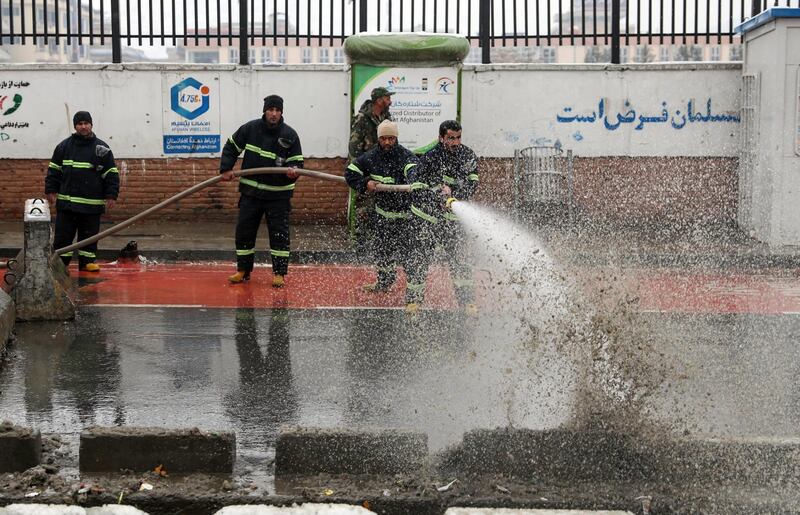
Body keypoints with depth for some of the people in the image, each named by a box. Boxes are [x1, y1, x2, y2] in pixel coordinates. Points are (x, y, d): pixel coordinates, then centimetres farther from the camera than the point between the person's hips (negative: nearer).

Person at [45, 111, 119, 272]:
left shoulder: (102, 148, 1)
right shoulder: (64, 146, 6)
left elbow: (111, 174, 1)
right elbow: (54, 170, 10)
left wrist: (111, 196, -5)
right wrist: (51, 191, 4)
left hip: (92, 204, -1)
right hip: (66, 202, 1)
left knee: (89, 235, 6)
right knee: (63, 235, 3)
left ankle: (87, 261, 17)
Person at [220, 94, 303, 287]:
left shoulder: (290, 135, -7)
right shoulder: (250, 129, -3)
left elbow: (297, 162, -4)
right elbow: (231, 147, 9)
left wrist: (293, 171, -26)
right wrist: (226, 169, -1)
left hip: (278, 194, -2)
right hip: (251, 191, 2)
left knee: (279, 233, -2)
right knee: (244, 231, 6)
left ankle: (279, 273, 7)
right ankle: (243, 270, 20)